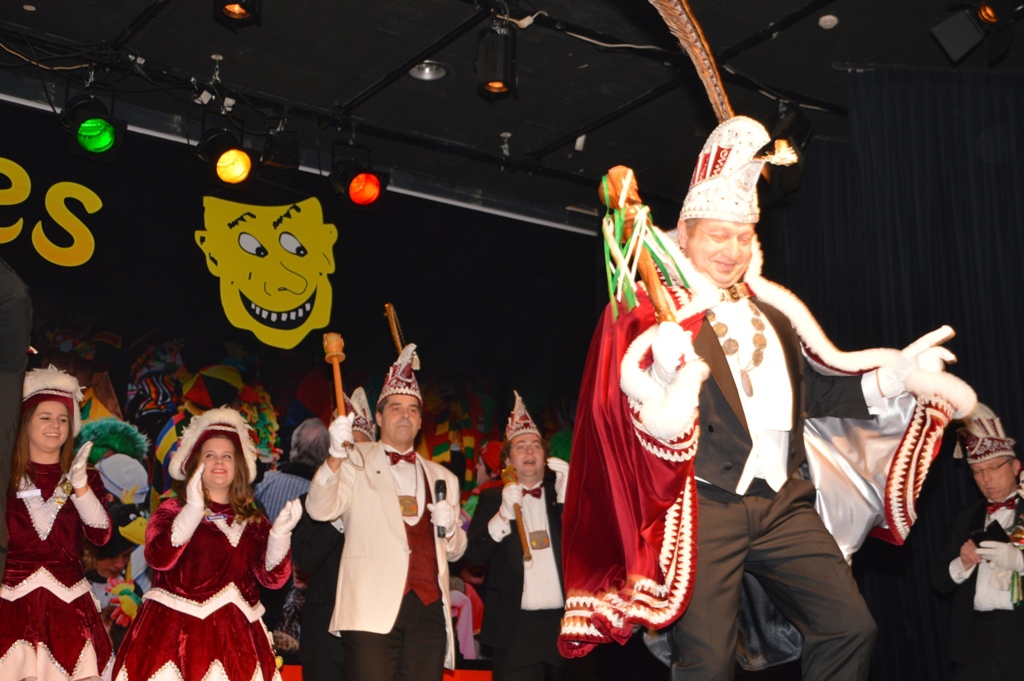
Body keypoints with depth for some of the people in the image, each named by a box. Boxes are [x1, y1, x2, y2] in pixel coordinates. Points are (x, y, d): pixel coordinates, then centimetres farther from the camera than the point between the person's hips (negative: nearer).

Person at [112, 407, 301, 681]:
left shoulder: (252, 520, 13)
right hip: (175, 629, -2)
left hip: (235, 635, 3)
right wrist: (194, 509, -17)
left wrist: (281, 532, -11)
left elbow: (272, 577, 3)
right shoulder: (172, 510, 6)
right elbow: (159, 558, -13)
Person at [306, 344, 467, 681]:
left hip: (429, 607, 3)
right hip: (373, 609, -3)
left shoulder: (441, 477, 21)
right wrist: (336, 456, -23)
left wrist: (449, 527, 1)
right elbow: (319, 509, -6)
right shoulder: (357, 462, 11)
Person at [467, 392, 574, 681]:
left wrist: (567, 494, -12)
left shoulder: (560, 492, 8)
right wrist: (503, 513, -19)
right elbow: (474, 555, -6)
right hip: (516, 625, -2)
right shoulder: (493, 498, 5)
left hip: (563, 622, 2)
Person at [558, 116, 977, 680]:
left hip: (784, 502, 5)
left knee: (849, 628, 1)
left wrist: (893, 376, 5)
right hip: (704, 506, -5)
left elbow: (812, 389, 16)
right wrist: (664, 409, -34)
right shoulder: (653, 314, 0)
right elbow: (631, 407, -11)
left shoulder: (771, 310, 18)